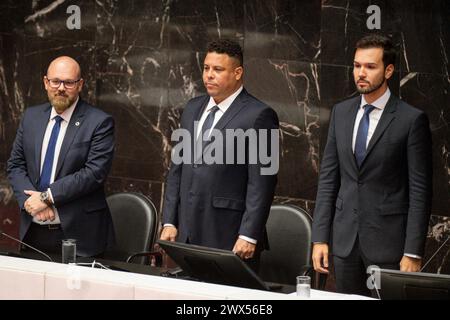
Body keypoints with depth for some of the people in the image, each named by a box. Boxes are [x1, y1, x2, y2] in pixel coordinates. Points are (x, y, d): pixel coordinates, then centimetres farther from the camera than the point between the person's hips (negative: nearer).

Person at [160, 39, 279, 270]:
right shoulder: (193, 109, 15)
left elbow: (261, 183, -11)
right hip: (187, 236, 6)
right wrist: (169, 223, 11)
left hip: (229, 239, -6)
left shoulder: (259, 116, -7)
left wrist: (248, 236, -15)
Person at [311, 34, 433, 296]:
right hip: (344, 240, 5)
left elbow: (420, 191, -8)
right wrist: (320, 237, 5)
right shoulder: (341, 113, 9)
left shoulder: (412, 119, -7)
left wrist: (413, 253, -11)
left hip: (388, 243, -5)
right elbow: (328, 178, 10)